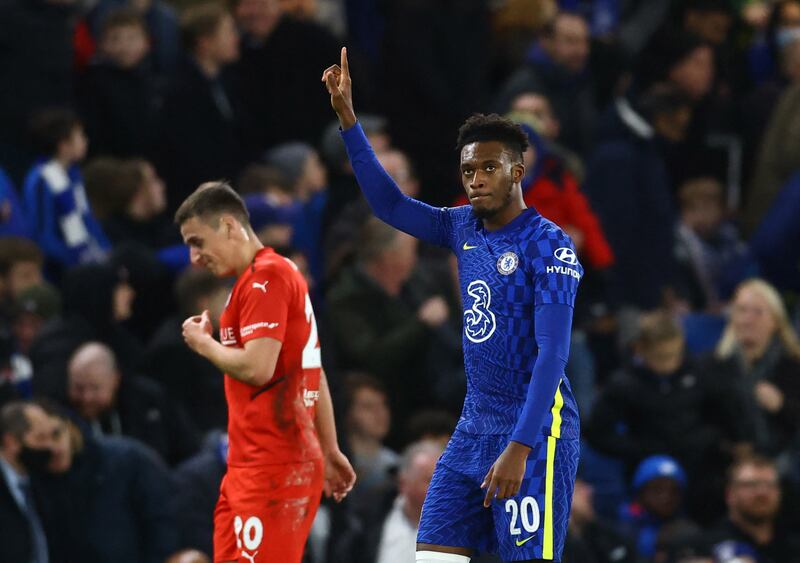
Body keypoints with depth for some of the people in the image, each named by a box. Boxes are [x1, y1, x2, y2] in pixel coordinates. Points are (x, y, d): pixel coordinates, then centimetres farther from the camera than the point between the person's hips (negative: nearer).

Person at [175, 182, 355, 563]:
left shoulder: (266, 278, -12)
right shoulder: (275, 276, 18)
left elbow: (257, 368, -22)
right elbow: (316, 375, 22)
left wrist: (203, 343, -4)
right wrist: (330, 451, 24)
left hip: (273, 470, -10)